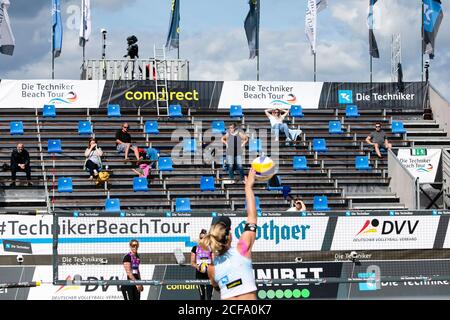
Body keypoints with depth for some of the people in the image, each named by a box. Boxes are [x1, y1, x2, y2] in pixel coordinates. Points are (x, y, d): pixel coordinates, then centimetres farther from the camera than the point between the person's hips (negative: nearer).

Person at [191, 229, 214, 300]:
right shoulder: (195, 248, 7)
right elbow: (192, 262, 7)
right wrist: (197, 266, -14)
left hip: (209, 273, -1)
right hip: (199, 273, 1)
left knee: (209, 295, -8)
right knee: (202, 294, 5)